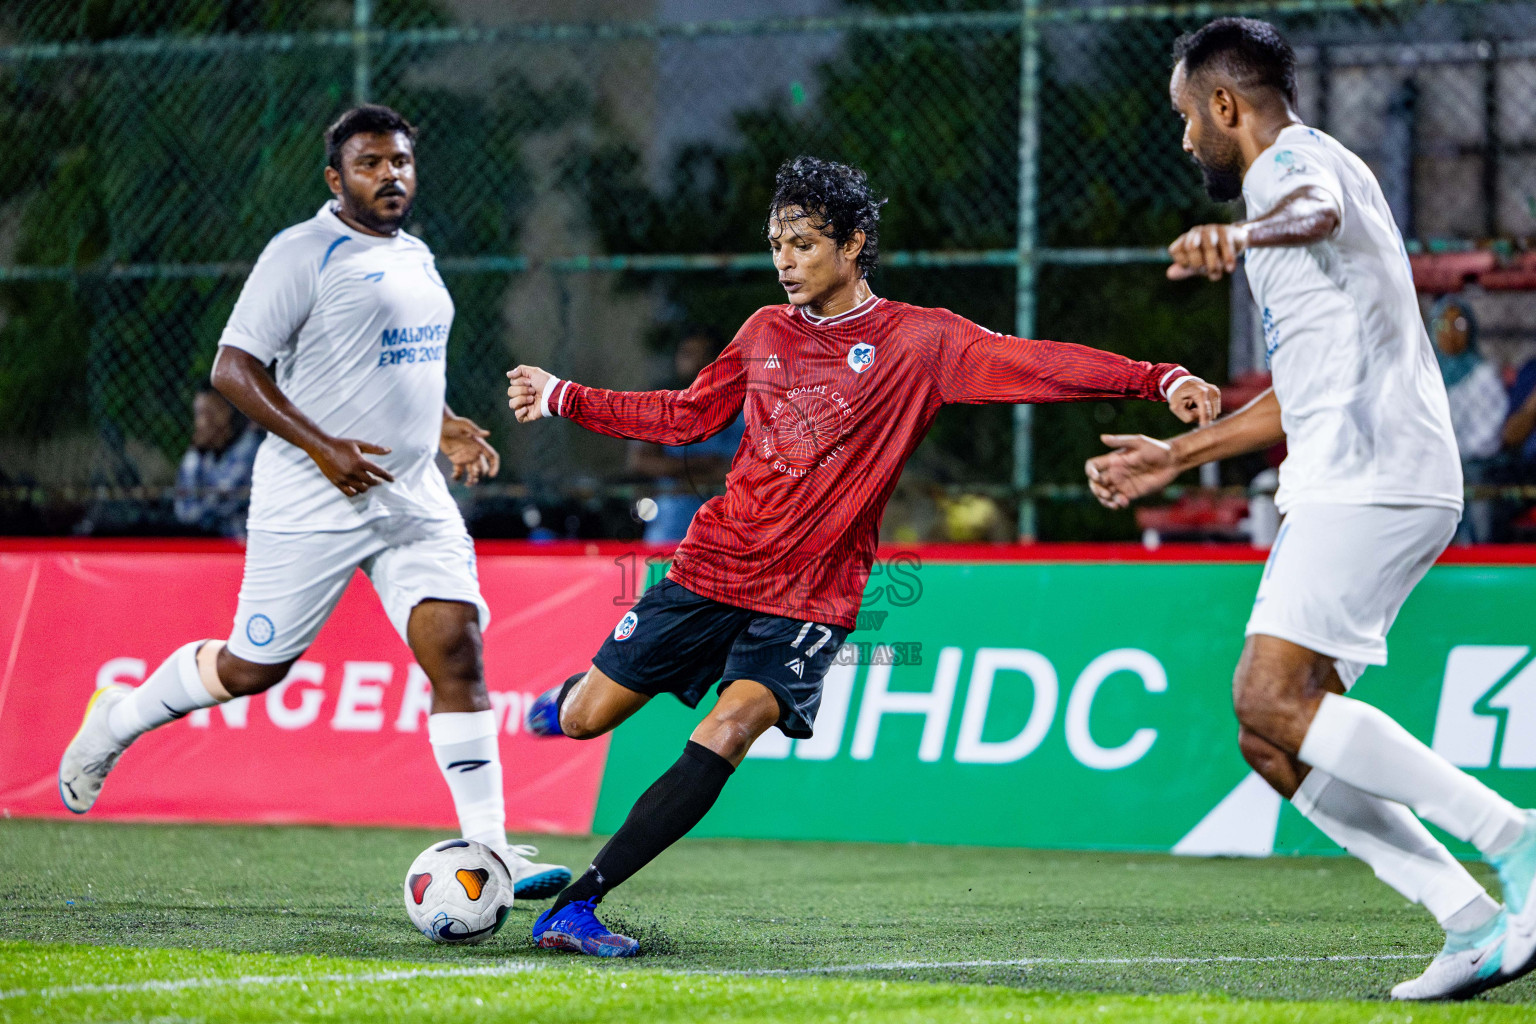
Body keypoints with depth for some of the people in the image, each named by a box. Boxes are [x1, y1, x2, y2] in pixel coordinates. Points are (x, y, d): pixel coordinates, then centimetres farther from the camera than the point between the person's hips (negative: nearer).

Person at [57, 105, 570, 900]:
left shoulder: (415, 258, 16)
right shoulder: (302, 253, -10)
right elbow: (233, 367, -13)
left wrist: (445, 429, 14)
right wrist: (322, 447, -21)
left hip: (414, 500, 6)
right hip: (310, 505, -6)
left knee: (457, 650, -9)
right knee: (252, 667, 2)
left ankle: (487, 847, -10)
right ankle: (113, 725, 28)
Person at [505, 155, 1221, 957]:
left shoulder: (919, 340, -5)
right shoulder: (764, 332, 8)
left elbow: (1033, 364, -16)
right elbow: (686, 416, 21)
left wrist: (1159, 381, -29)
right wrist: (562, 399, 21)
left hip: (810, 599, -3)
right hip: (712, 565, 3)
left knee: (726, 735, -24)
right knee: (586, 719, 5)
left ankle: (575, 906, -22)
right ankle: (565, 700, 46)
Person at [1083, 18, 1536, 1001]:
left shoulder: (1298, 158, -3)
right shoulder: (1303, 180, 29)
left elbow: (1317, 214, -32)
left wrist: (1240, 236, -54)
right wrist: (1176, 454, 44)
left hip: (1371, 473, -10)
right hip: (1349, 481, 10)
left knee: (1272, 699, -20)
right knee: (1273, 738, 3)